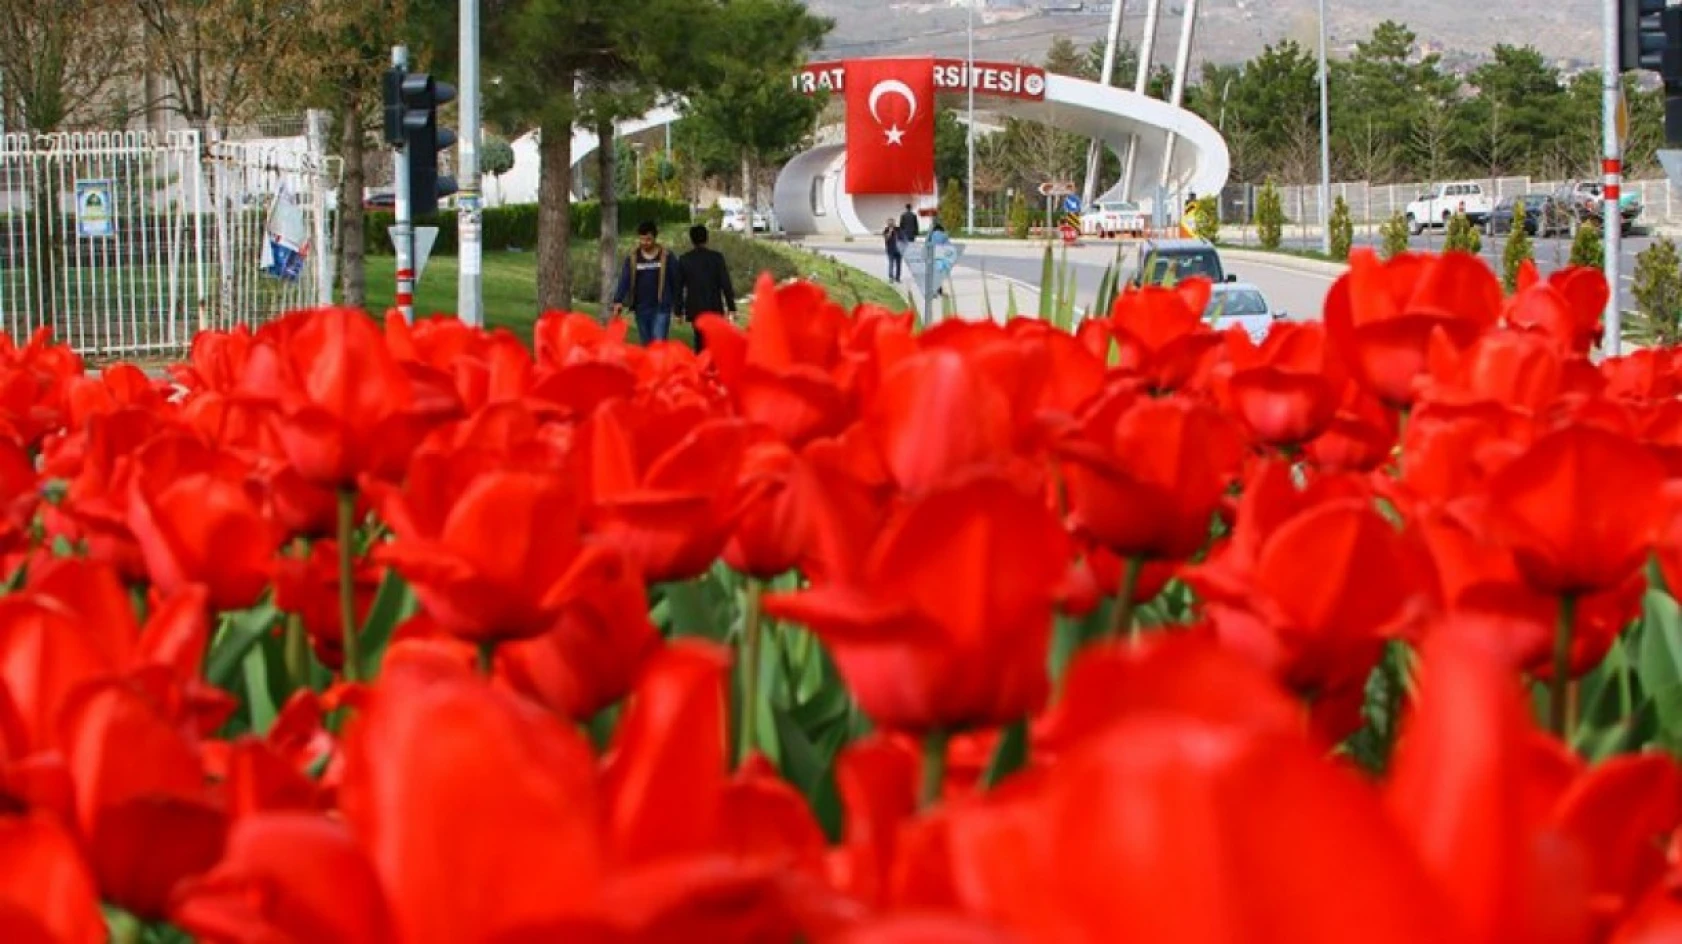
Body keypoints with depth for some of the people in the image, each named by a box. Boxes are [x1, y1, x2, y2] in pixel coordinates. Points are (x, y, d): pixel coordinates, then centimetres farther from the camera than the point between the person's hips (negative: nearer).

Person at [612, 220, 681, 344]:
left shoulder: (667, 257, -2)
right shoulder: (632, 258, 3)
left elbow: (676, 282, 2)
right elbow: (624, 281, -5)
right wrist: (618, 301, -20)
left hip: (661, 309, -3)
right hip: (641, 309, 3)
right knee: (646, 345, 10)